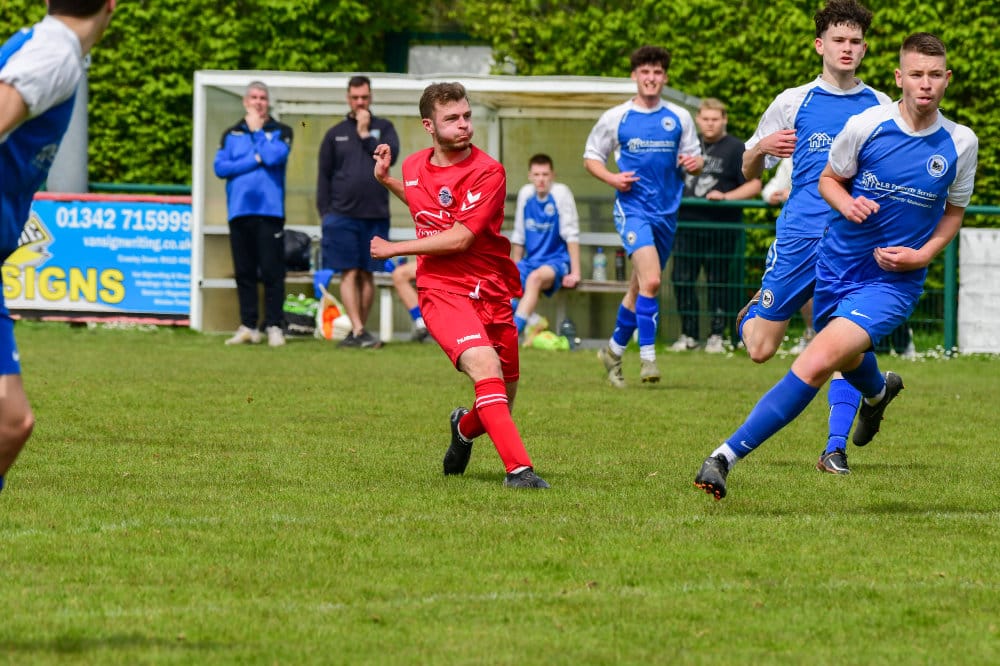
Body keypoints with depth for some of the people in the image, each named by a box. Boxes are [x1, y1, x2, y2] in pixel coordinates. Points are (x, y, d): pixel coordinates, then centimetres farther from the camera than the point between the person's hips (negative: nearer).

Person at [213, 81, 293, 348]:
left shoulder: (281, 132, 9)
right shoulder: (232, 134, 15)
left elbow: (275, 156, -11)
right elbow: (220, 167, 1)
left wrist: (257, 130, 1)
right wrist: (256, 160, -6)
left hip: (269, 209, -3)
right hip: (240, 210, 3)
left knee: (272, 271, -7)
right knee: (244, 272, 4)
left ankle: (274, 326, -5)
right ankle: (248, 326, 8)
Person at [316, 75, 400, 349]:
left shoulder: (383, 128, 10)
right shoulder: (335, 134, 10)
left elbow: (390, 156, -8)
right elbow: (324, 175, 9)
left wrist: (365, 134, -6)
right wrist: (325, 213, 2)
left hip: (375, 214, 1)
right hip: (343, 214, -1)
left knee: (367, 275, 4)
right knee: (349, 273, -9)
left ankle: (358, 332, 10)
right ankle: (359, 331, -14)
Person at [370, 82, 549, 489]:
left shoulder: (488, 172, -10)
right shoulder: (414, 166, 6)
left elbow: (459, 238, -17)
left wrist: (394, 249, -10)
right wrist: (385, 180, 20)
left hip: (491, 294, 0)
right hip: (441, 291, 0)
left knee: (501, 401, 11)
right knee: (485, 366, -27)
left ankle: (465, 429, 47)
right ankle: (518, 467, -32)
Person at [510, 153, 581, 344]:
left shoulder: (561, 193, -10)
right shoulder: (525, 194, 6)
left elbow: (571, 235, -11)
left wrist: (574, 273, -15)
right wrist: (515, 270, 14)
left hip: (557, 261, -6)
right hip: (532, 262, 6)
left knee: (535, 277, -39)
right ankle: (533, 321, -6)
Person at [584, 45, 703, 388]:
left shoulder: (680, 118, 7)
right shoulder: (616, 118, 1)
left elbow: (694, 158, 14)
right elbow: (591, 156, 9)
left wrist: (693, 163, -10)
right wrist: (611, 178, -10)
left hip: (667, 212, 4)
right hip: (632, 208, -4)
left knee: (640, 287, 13)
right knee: (650, 280, -23)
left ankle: (614, 350, 31)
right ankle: (647, 356, -19)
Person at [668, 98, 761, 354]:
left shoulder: (735, 148, -1)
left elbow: (754, 185, -7)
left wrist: (725, 196, -18)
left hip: (721, 228, -5)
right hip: (687, 225, 5)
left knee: (718, 282, 1)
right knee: (682, 280, 3)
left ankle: (716, 336, 8)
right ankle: (688, 335, 12)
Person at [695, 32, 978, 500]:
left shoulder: (961, 144, -7)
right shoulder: (866, 126, -10)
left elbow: (954, 211, 10)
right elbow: (829, 179, 6)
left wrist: (923, 254, -7)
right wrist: (848, 205, -17)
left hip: (893, 281, -3)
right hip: (838, 264, 3)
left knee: (818, 362, -23)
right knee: (849, 360, 25)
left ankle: (728, 456, -24)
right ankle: (879, 391, 66)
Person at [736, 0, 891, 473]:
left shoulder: (881, 108, 9)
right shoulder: (794, 102, 7)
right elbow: (749, 170, 13)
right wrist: (762, 148, -10)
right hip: (799, 235, 0)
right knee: (760, 349, 1)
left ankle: (836, 448, -5)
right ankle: (752, 313, 35)